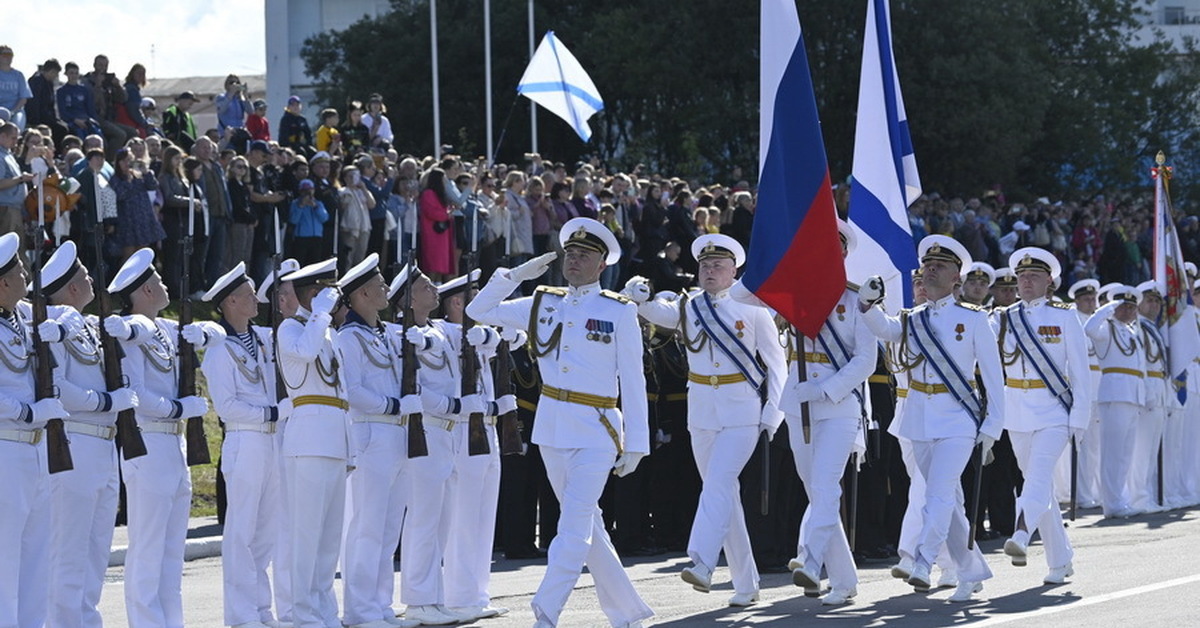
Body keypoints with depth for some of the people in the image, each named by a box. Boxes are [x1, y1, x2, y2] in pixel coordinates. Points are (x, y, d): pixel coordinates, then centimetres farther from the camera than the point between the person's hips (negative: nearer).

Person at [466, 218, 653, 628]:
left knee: (575, 526, -14)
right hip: (552, 428, 5)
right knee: (587, 526, 11)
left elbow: (632, 382, -3)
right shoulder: (543, 305, 9)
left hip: (596, 431, -5)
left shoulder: (620, 312, -3)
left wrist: (636, 443, -5)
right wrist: (516, 275, 3)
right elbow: (478, 311, 13)